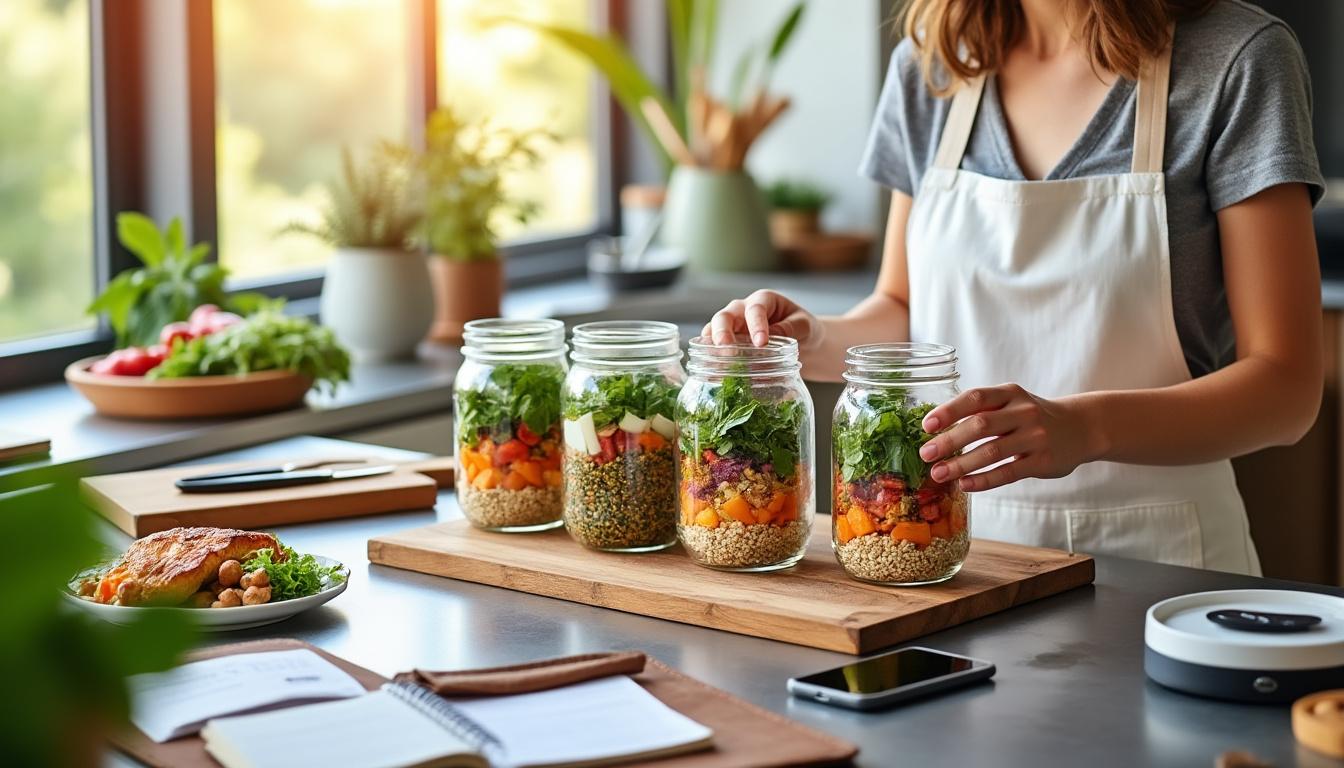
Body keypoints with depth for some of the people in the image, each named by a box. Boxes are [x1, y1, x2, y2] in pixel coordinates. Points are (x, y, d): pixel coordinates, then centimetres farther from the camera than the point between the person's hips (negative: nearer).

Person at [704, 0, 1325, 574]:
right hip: (950, 543, 5)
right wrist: (813, 342, -3)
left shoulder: (1234, 59, -7)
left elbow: (1284, 386, -11)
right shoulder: (930, 64, 6)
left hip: (1148, 553, -5)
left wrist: (1083, 428, -27)